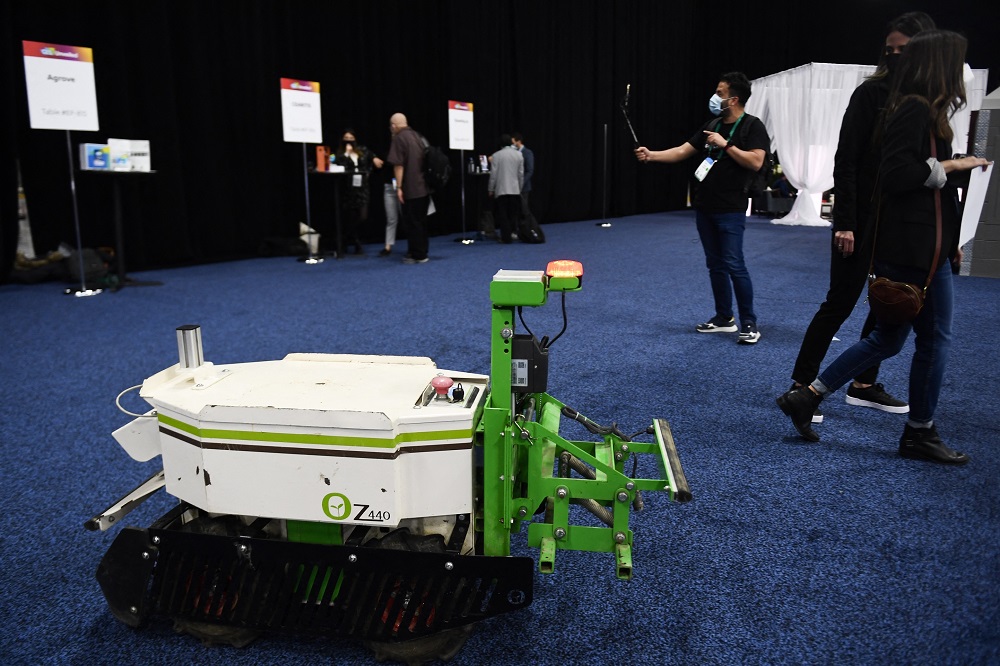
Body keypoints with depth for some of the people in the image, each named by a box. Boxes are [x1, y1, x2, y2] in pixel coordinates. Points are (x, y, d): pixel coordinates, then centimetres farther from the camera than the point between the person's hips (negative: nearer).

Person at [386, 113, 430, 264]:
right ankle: (422, 252, 20)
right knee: (421, 221, 14)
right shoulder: (417, 136, 12)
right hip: (424, 187, 7)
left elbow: (398, 165, -15)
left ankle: (418, 255, 3)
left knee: (412, 223, 0)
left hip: (411, 189, -7)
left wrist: (399, 187, -13)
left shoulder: (399, 138, -10)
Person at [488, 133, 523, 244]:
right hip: (515, 190, 3)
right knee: (513, 215, 11)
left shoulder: (496, 155, -6)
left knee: (503, 215, 3)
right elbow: (521, 174, 6)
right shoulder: (519, 155, 3)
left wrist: (490, 189, 4)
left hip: (501, 190, -3)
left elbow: (493, 174, -6)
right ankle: (511, 233, 13)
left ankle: (506, 237, 1)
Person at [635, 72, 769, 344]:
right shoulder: (711, 125, 13)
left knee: (734, 265, -9)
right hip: (704, 207, 7)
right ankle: (724, 318, 21)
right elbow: (682, 151, 12)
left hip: (730, 210, -7)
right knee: (715, 264, 11)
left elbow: (756, 162, -18)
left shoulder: (752, 126, -6)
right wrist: (651, 155, 1)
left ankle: (749, 323, 0)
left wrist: (725, 144, -17)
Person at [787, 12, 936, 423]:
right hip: (863, 217, -6)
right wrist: (844, 222, -18)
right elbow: (846, 162, -12)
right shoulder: (872, 92, -8)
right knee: (840, 303, -5)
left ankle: (864, 385, 22)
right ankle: (801, 386, 4)